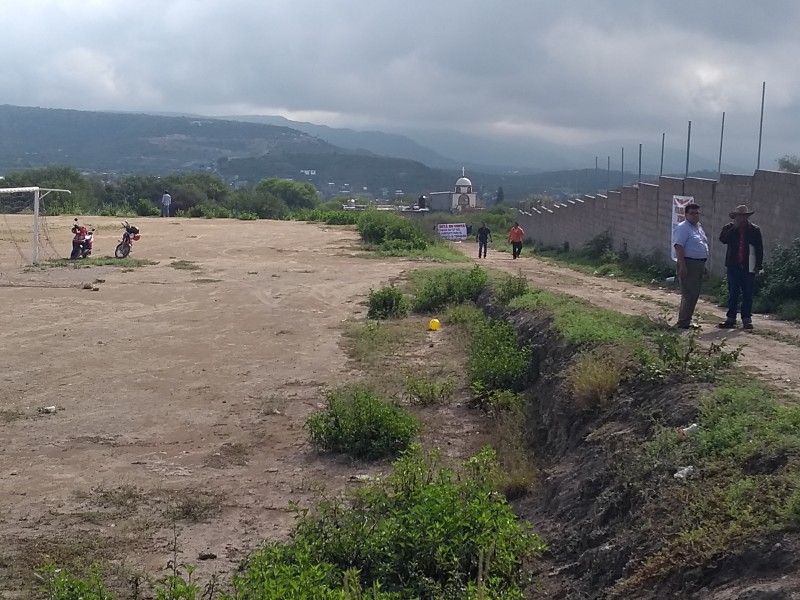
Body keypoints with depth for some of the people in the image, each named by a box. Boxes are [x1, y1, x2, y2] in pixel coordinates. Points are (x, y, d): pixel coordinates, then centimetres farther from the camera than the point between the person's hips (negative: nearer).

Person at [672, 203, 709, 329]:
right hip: (689, 264, -10)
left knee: (694, 295, 12)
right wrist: (682, 266, -26)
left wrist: (703, 265, 22)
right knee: (689, 294, -10)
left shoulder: (699, 227, 17)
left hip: (699, 264, 10)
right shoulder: (683, 228, -12)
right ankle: (683, 322, -7)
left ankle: (686, 320, 19)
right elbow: (679, 247, -20)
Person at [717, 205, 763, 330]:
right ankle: (731, 318, 7)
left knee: (747, 294, 2)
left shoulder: (754, 230, 4)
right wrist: (735, 227, -15)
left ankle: (747, 319, 7)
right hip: (733, 266, 1)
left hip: (748, 267, -1)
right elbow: (723, 239, -14)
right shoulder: (729, 228, 6)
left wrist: (759, 265, -3)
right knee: (733, 294, 3)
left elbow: (759, 248, 4)